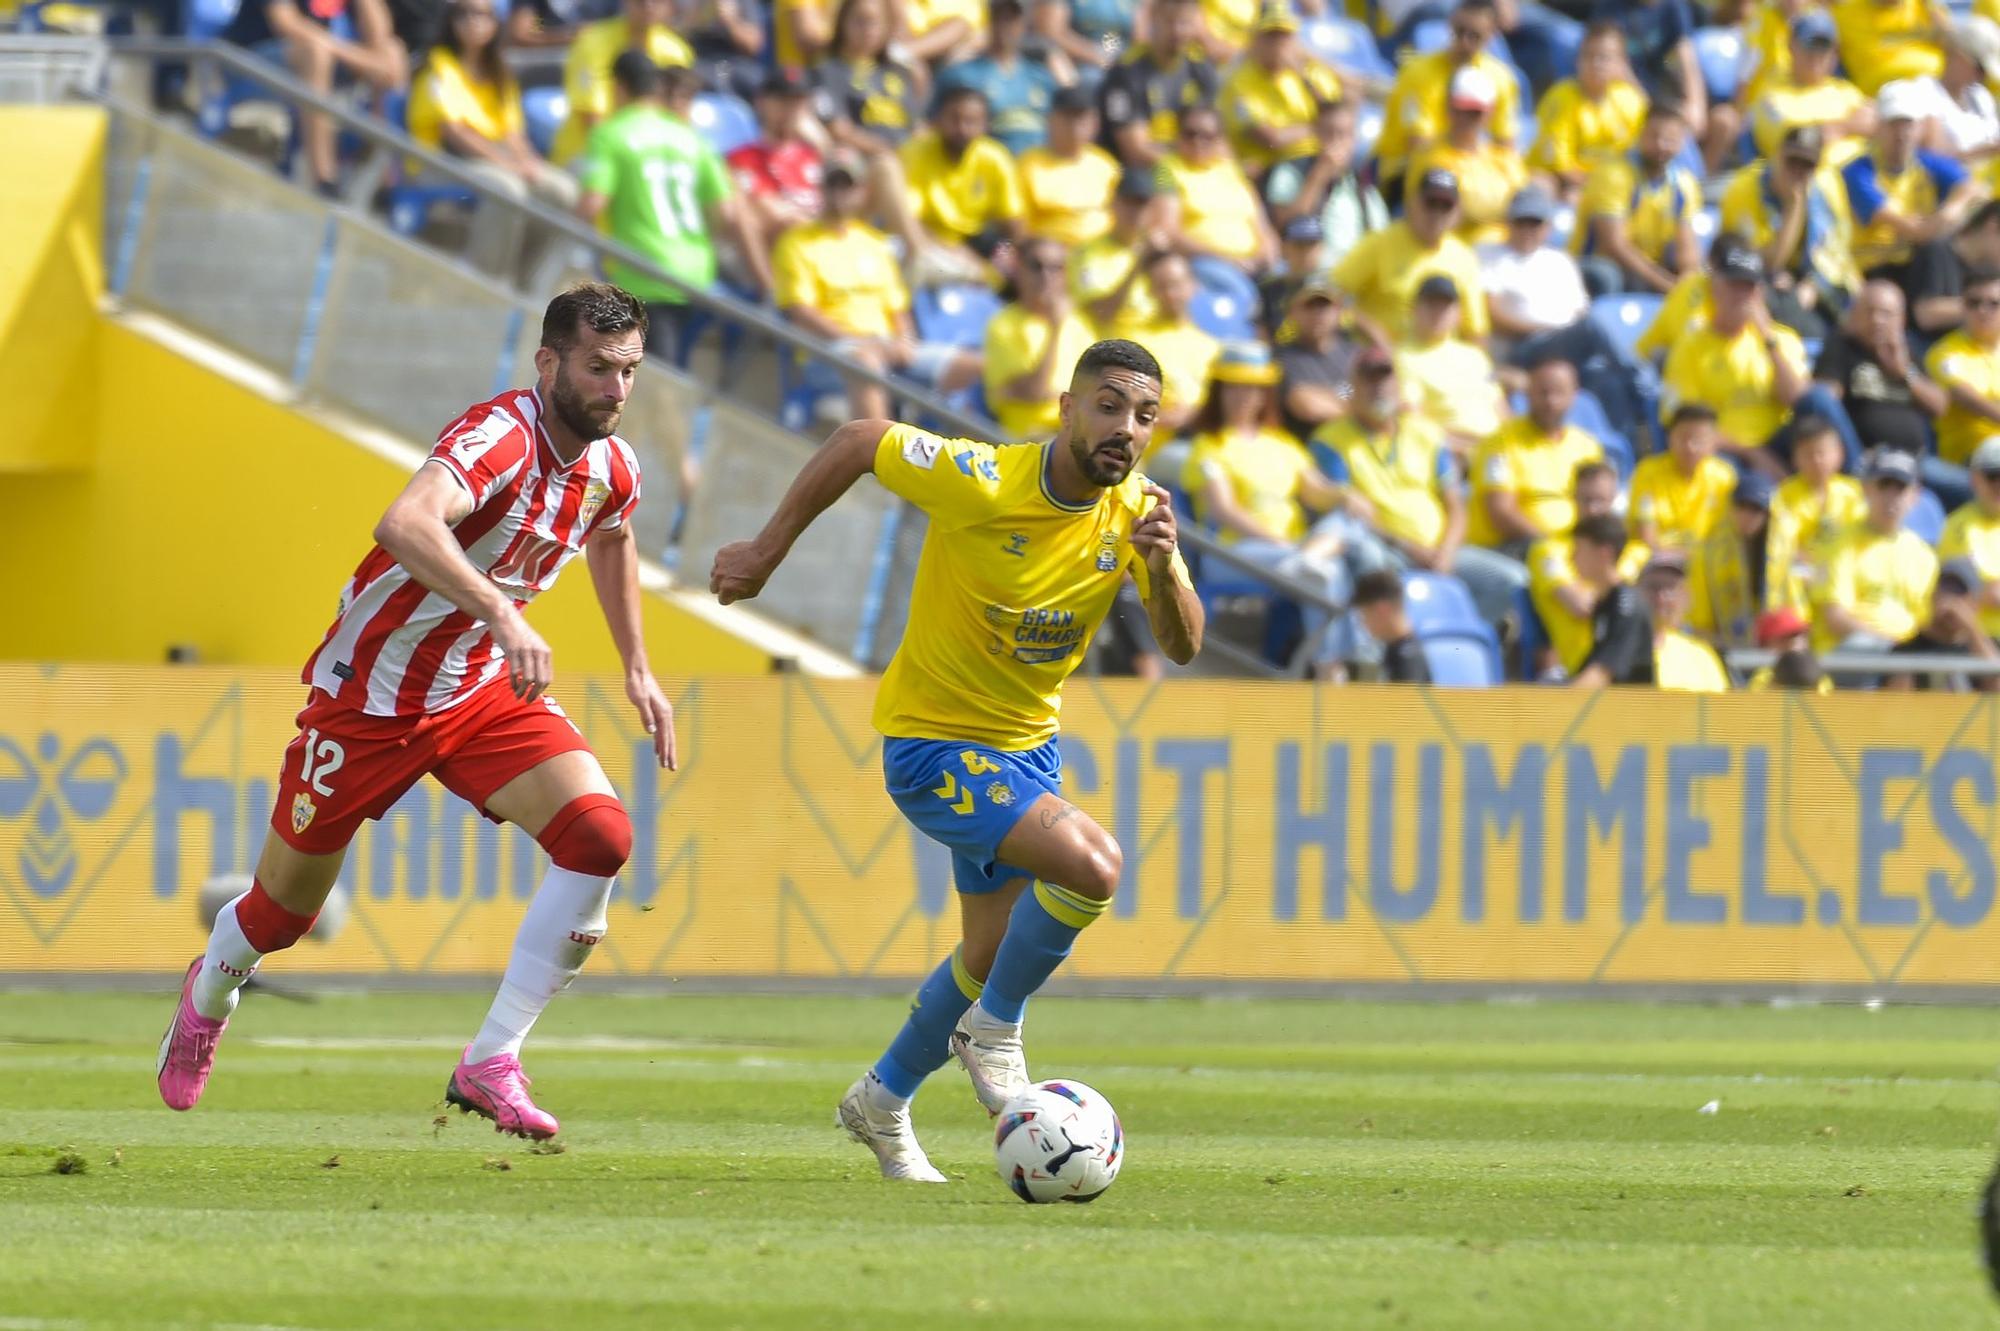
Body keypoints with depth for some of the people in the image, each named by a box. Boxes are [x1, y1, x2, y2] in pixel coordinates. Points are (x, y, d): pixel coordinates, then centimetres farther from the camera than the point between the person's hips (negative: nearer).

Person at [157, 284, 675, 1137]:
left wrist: (637, 668, 23)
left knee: (601, 837, -19)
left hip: (484, 692, 6)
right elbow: (405, 524, -50)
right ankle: (210, 993, 47)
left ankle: (491, 1065, -13)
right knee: (282, 914, 9)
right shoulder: (501, 437, -29)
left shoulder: (612, 468, -3)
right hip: (369, 697, -6)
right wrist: (501, 611, -61)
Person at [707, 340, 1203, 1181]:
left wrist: (1164, 568, -33)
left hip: (1027, 744, 7)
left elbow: (1182, 646, -13)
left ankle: (883, 1103, 41)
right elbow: (858, 442, -12)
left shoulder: (1135, 514, -10)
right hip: (931, 742, -7)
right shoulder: (980, 483, -26)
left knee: (995, 953, 18)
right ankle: (994, 1030, -4)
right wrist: (768, 550, -8)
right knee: (1092, 864, -26)